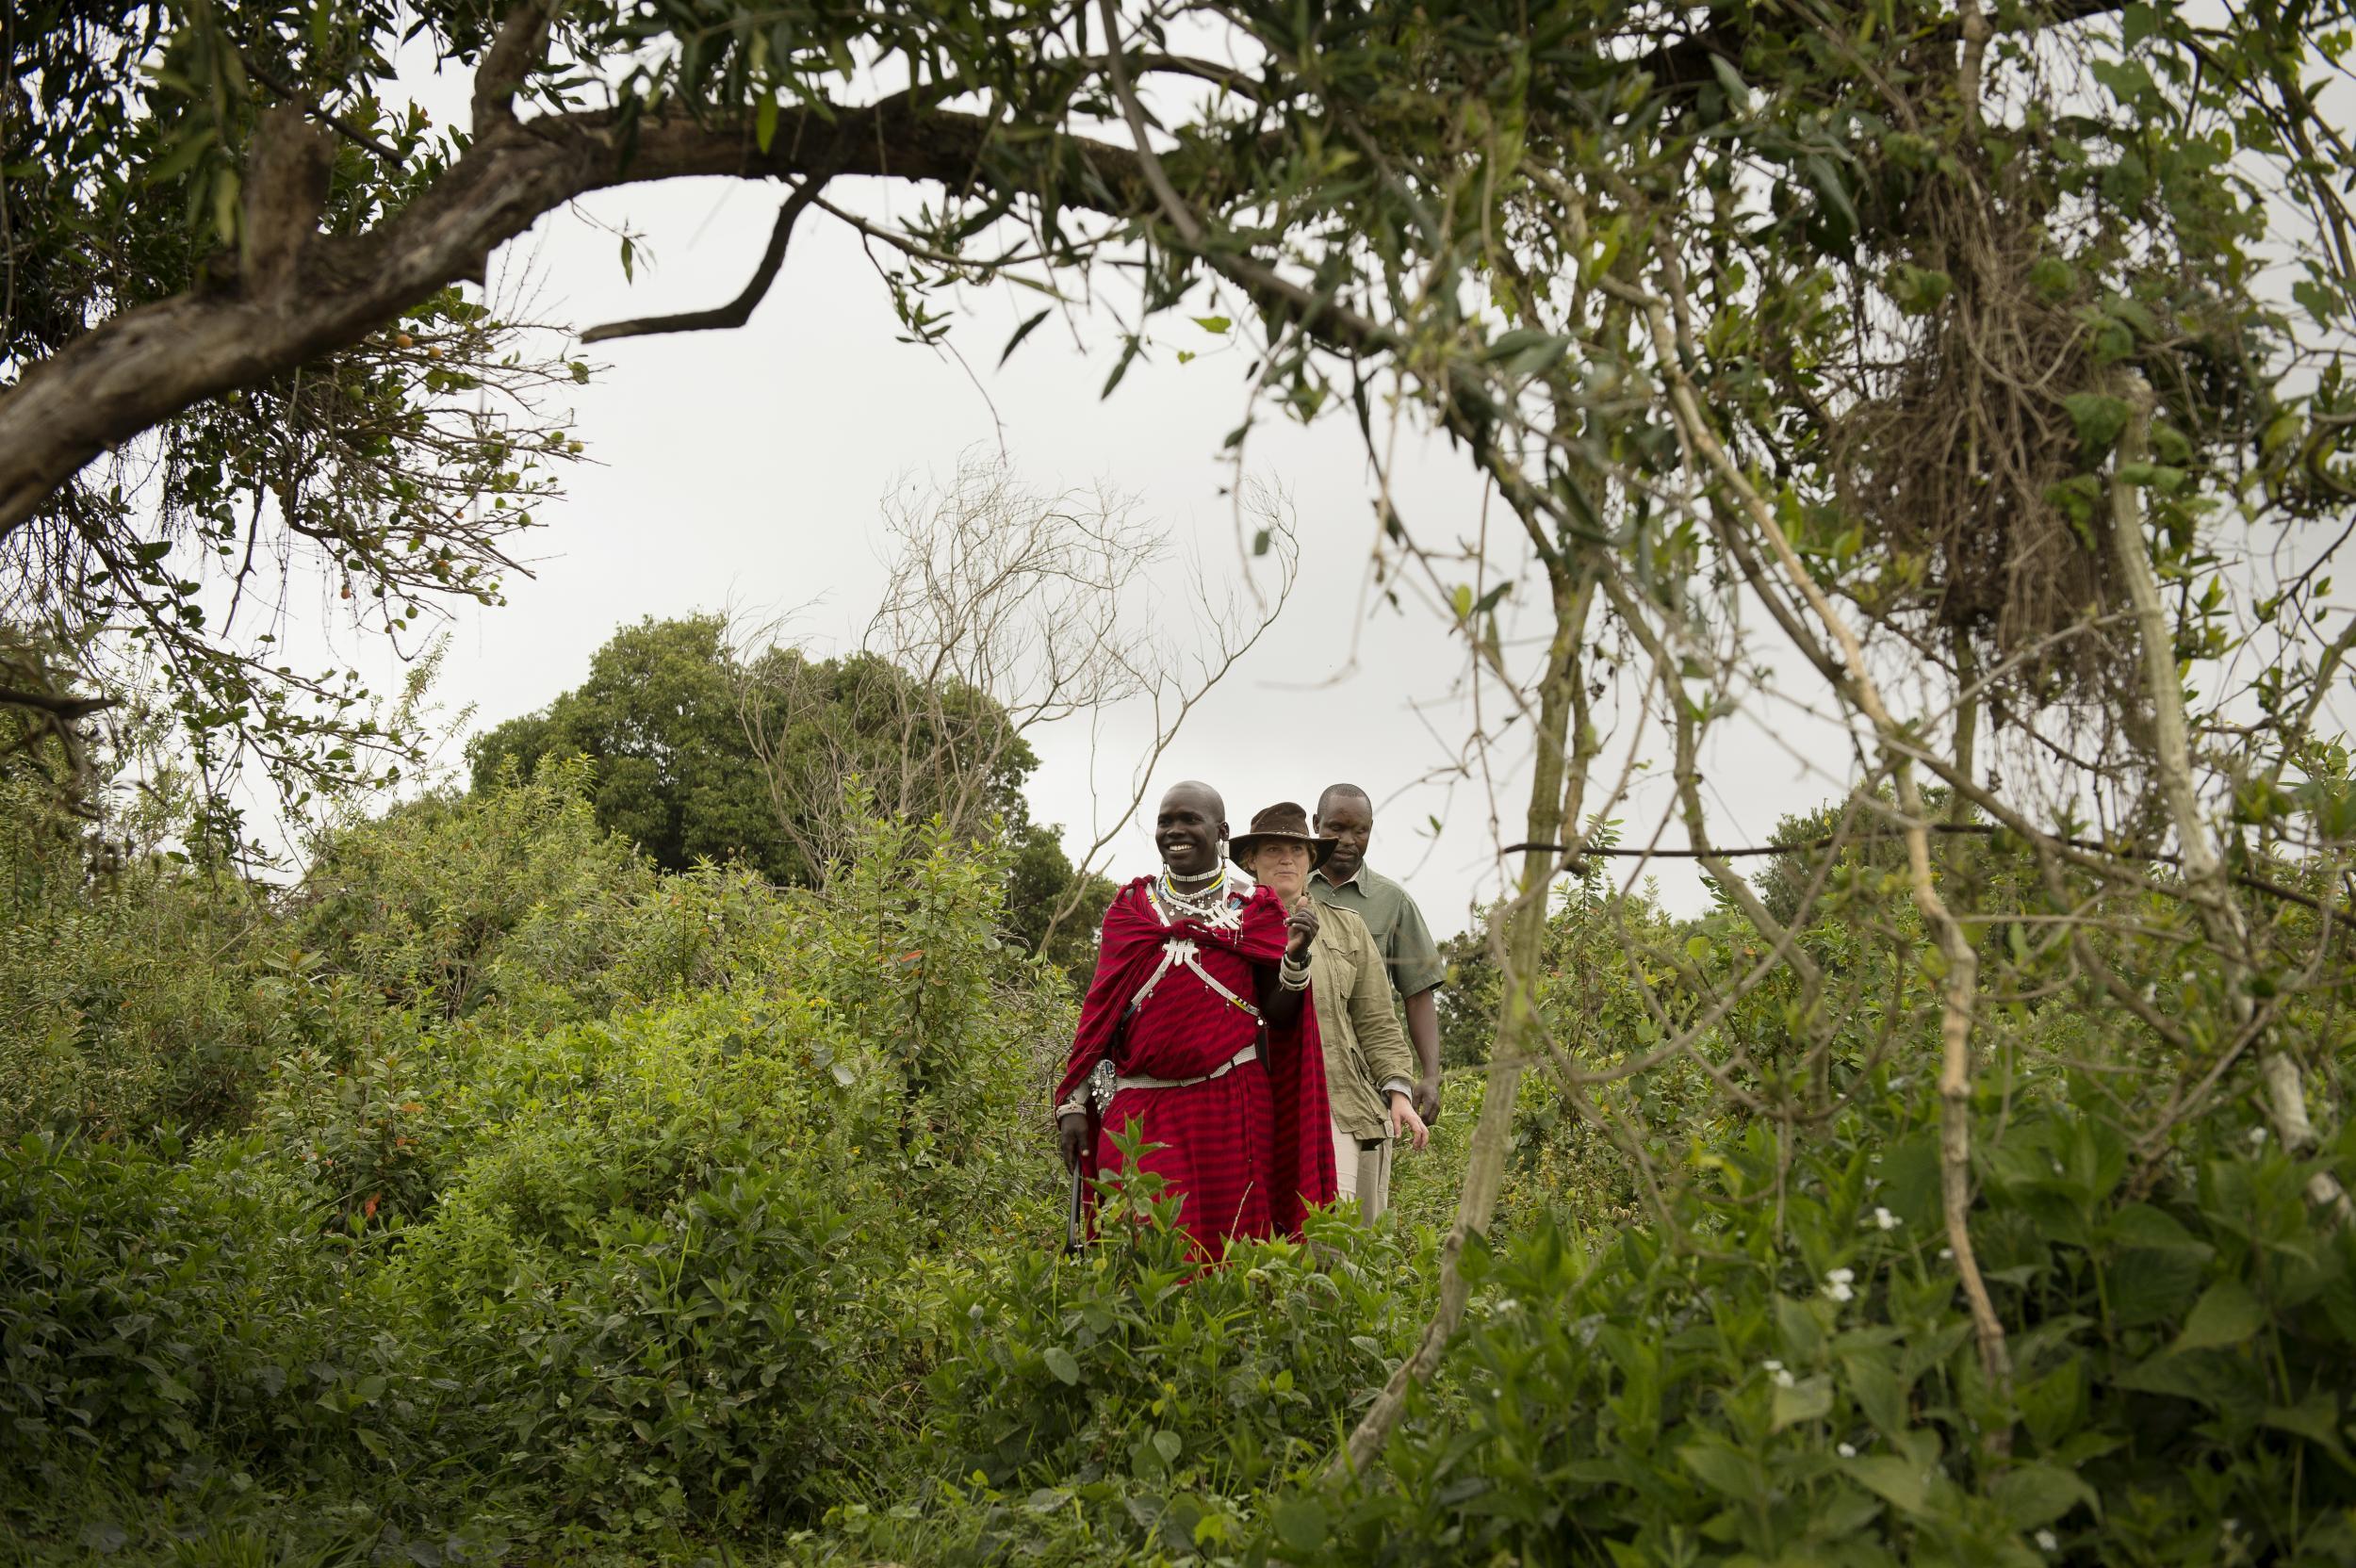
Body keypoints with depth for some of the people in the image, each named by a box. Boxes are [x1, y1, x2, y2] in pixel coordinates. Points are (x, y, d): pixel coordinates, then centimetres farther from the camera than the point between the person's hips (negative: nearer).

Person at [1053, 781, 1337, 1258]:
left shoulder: (1254, 909, 8)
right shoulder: (1131, 906, 12)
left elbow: (1279, 1014, 4)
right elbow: (1101, 1007, 11)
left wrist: (1296, 956, -14)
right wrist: (1074, 1104, 5)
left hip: (1229, 1104, -1)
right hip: (1140, 1106, 1)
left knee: (1226, 1253, -3)